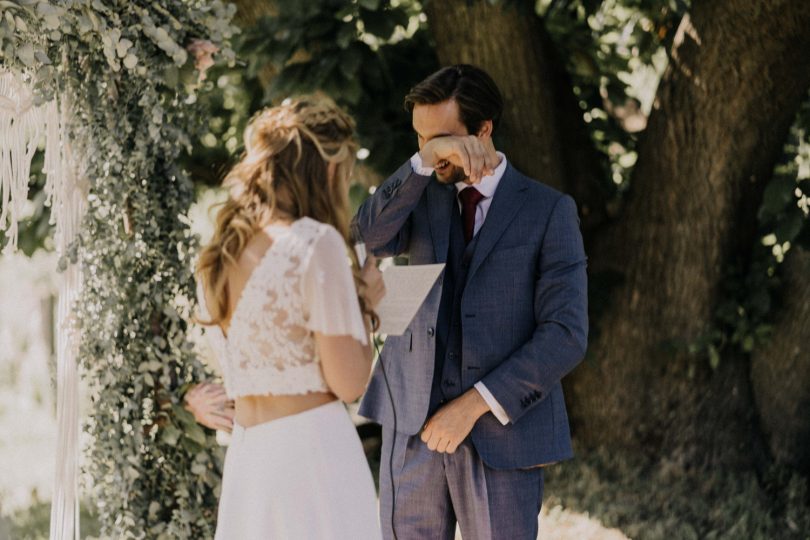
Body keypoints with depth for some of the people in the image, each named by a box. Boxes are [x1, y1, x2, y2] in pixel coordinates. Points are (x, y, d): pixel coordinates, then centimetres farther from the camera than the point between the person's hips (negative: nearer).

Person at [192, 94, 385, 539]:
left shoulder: (218, 256, 12)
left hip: (244, 457, 7)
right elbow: (348, 383, -9)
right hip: (315, 450, -7)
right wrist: (365, 301, 4)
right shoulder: (316, 242, -9)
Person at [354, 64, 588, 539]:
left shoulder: (549, 210, -1)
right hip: (414, 427, 3)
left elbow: (566, 335, -9)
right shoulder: (423, 196, 11)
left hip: (502, 430, -3)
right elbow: (370, 236, -10)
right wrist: (423, 161, -22)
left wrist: (475, 404, -15)